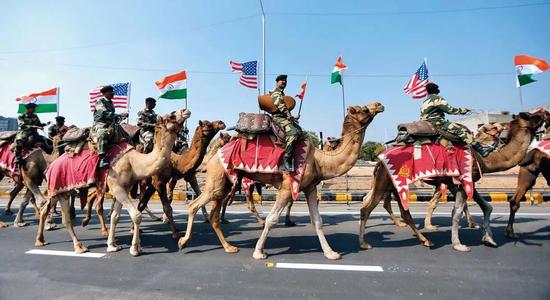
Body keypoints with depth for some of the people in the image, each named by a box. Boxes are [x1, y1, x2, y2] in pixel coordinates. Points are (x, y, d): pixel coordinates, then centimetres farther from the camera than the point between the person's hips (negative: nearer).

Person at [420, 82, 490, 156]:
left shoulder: (424, 103, 20)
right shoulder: (437, 98, -3)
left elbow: (422, 118, 20)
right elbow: (449, 110, -9)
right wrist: (463, 110, 2)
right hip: (437, 123, -9)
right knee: (462, 130, -13)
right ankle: (480, 150, -19)